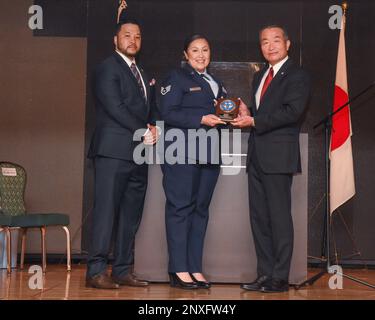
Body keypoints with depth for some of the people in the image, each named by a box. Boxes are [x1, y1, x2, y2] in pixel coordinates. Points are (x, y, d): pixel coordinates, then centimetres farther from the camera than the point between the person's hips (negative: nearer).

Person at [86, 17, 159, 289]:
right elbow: (114, 106, -12)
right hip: (114, 151, -8)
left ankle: (123, 270, 12)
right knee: (106, 211, -9)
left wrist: (153, 128, 1)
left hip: (139, 154, 8)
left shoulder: (142, 74, 24)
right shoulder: (108, 68, -1)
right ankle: (96, 271, -6)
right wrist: (143, 132, -11)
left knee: (131, 215, 6)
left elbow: (151, 108, 23)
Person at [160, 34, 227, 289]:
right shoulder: (177, 78, 1)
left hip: (209, 153, 7)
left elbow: (222, 112, 24)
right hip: (182, 152, -7)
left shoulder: (216, 82, 23)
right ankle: (179, 270, -2)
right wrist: (201, 120, -16)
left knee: (201, 208, 7)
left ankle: (195, 268, 12)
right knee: (180, 207, -6)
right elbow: (168, 114, -9)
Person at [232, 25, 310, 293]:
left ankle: (280, 278, 3)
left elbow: (292, 111, -17)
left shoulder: (297, 76, -4)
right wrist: (245, 113, 3)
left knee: (279, 217, -4)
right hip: (257, 156, 8)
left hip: (278, 155, -8)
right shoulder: (259, 77, 21)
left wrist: (255, 121, -15)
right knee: (259, 218, 9)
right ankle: (265, 274, 16)